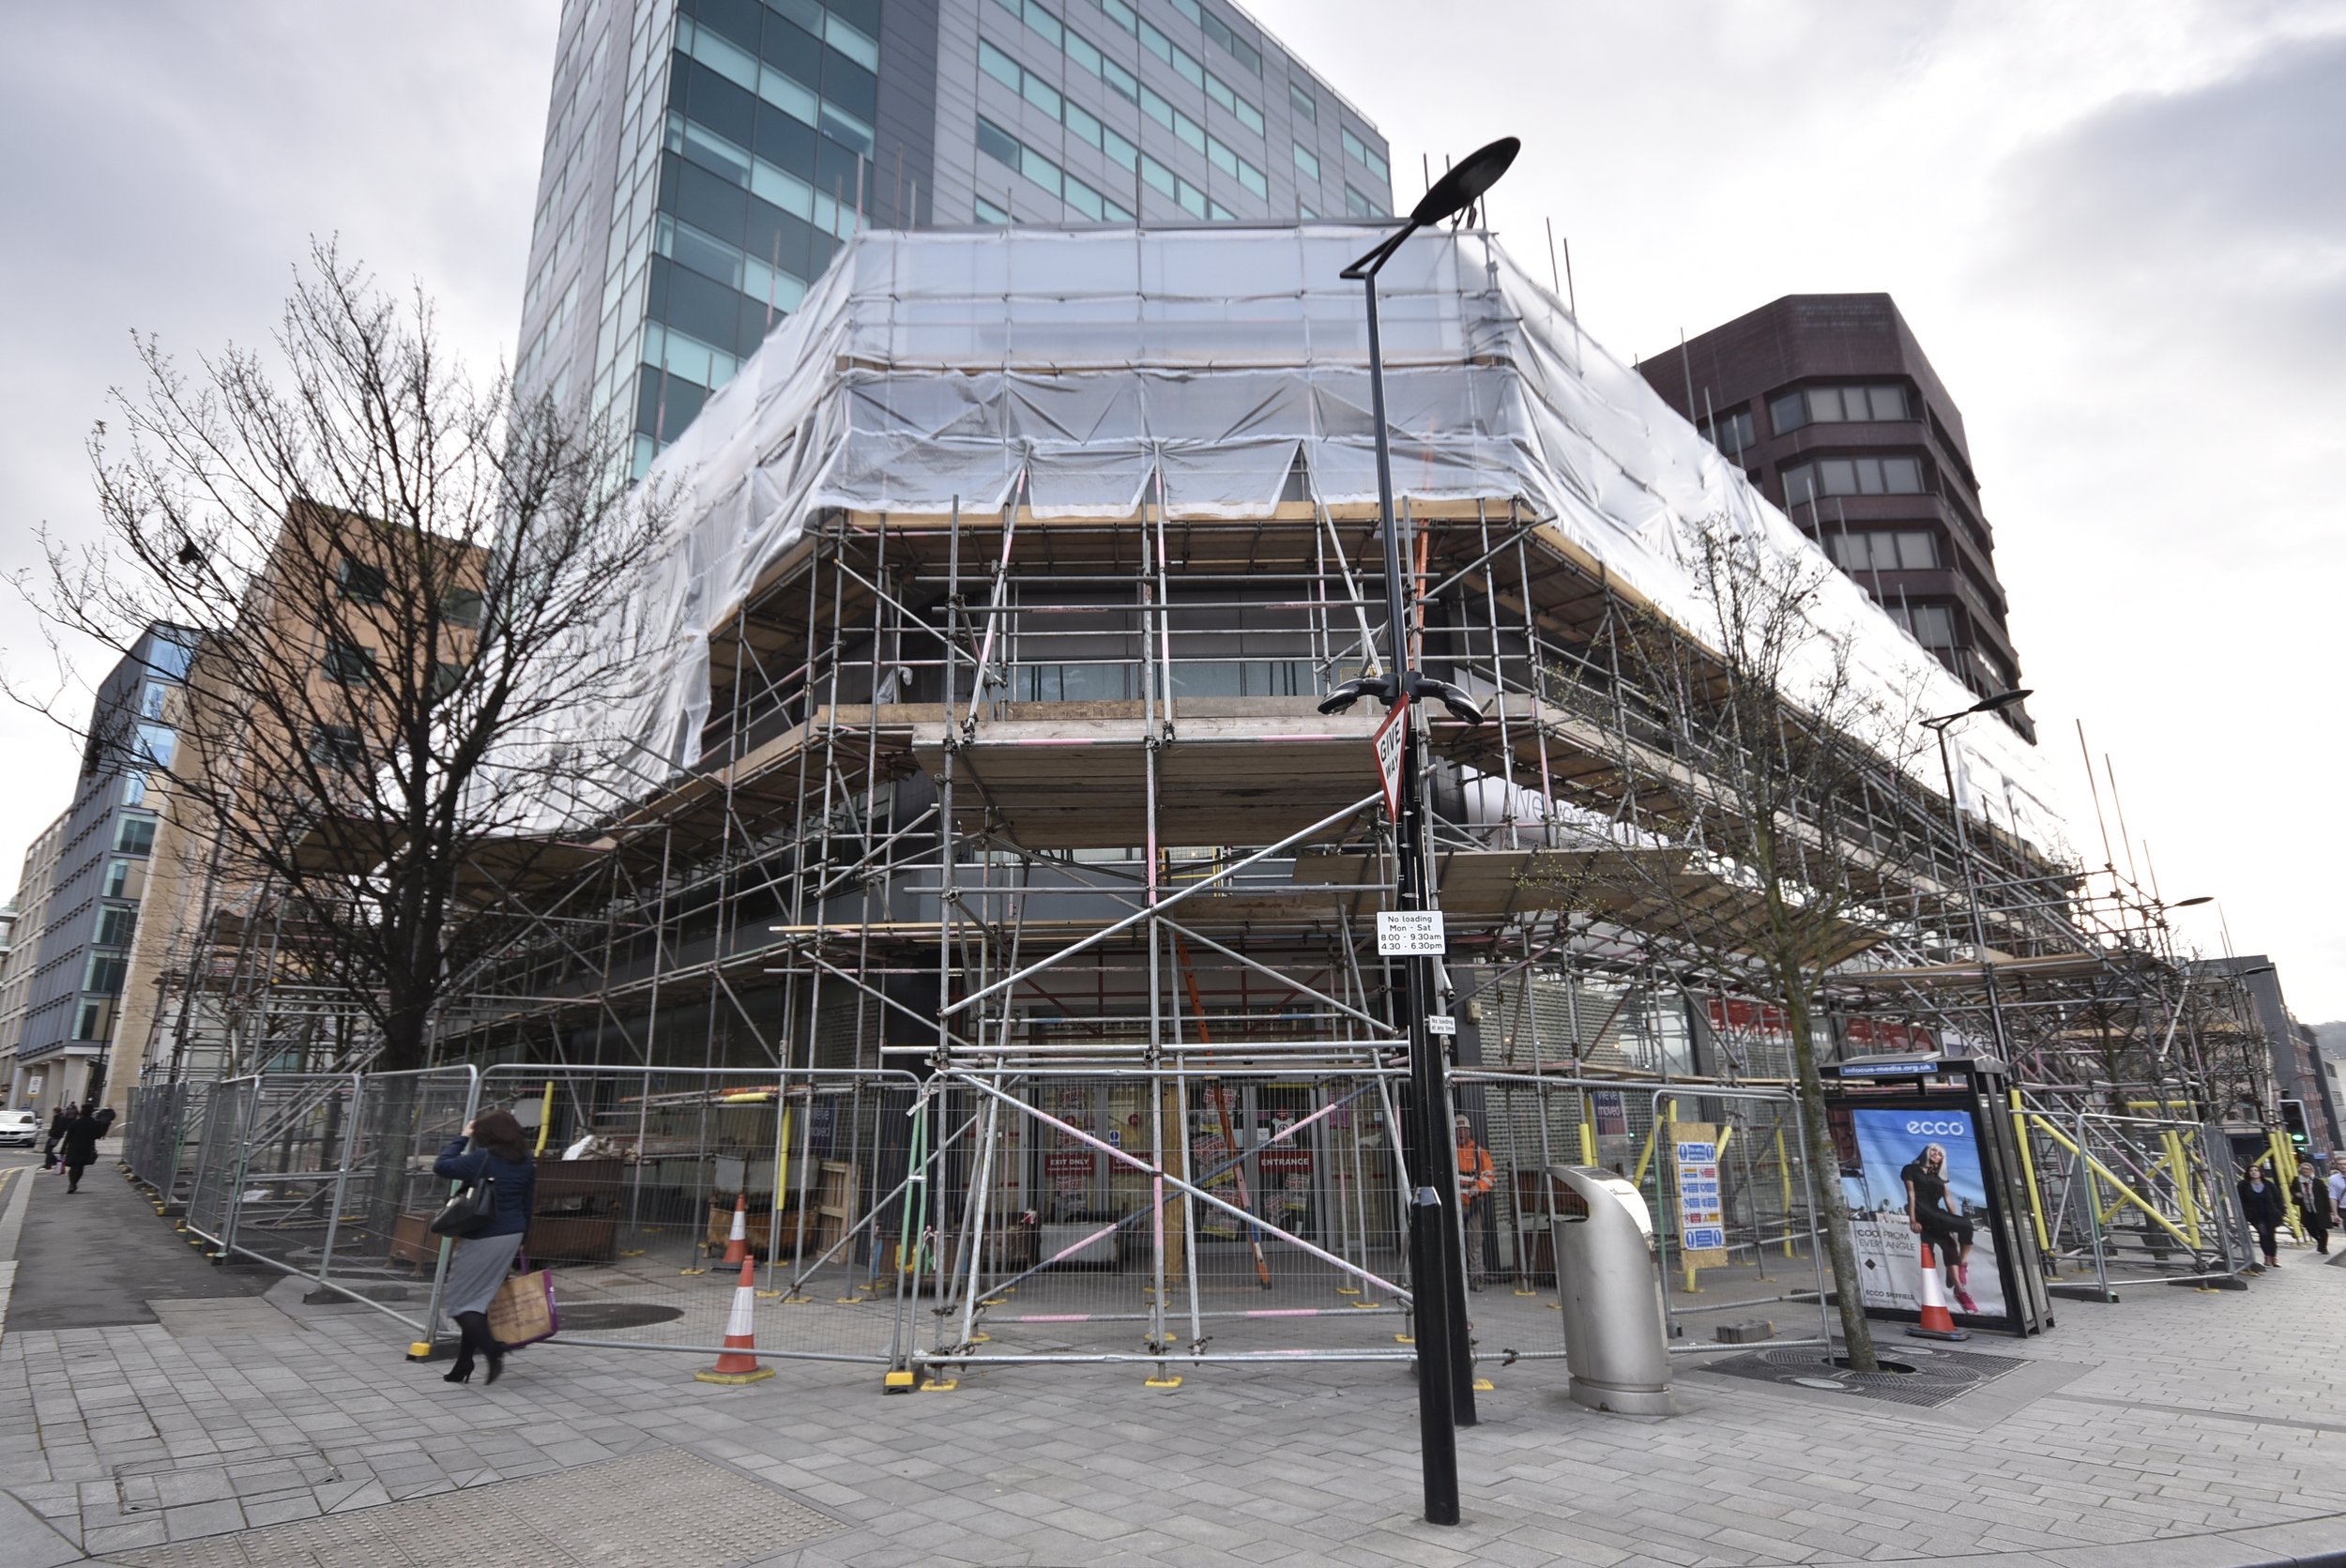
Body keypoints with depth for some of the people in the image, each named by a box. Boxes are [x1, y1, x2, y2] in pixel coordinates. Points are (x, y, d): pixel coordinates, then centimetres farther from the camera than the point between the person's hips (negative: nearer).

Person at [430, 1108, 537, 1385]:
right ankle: (463, 1366, 22)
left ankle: (492, 1350, -10)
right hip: (511, 1237, 7)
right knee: (479, 1301, 17)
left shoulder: (483, 1158, -17)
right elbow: (527, 1205, 11)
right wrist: (519, 1240, 20)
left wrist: (461, 1138, -3)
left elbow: (441, 1166, -13)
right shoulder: (526, 1163, 6)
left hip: (483, 1238, -7)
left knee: (459, 1302, 5)